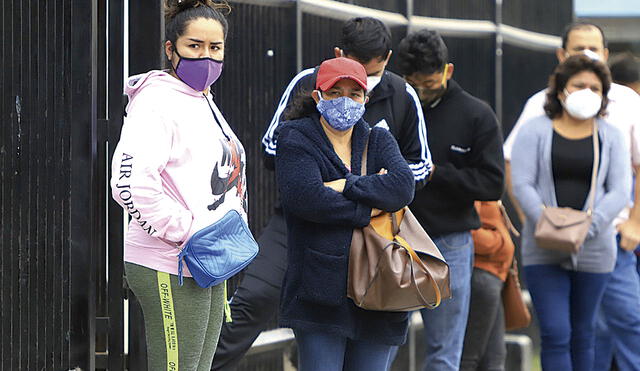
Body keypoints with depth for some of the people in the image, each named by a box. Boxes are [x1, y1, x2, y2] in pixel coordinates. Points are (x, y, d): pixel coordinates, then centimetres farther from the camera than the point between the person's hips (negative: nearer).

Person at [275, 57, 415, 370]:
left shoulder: (379, 141, 18)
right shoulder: (296, 138, 4)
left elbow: (403, 186, -4)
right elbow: (305, 198, -15)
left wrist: (345, 187, -11)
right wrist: (369, 209, -10)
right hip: (321, 290, -4)